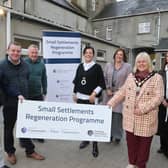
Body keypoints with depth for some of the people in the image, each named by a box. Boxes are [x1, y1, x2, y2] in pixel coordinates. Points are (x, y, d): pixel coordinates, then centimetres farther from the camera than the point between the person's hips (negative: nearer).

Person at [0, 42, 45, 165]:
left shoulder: (25, 65, 4)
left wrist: (23, 95, 12)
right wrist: (16, 94, -19)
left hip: (24, 101, 4)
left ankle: (30, 151, 27)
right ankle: (10, 152, 31)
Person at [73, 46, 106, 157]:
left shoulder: (97, 67, -2)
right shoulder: (80, 66, 10)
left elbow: (101, 83, -4)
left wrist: (94, 93, -13)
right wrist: (75, 93, 12)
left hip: (91, 98, -4)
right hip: (80, 97, 5)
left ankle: (95, 145, 7)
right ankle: (85, 139, 29)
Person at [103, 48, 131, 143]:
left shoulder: (128, 66, 1)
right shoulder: (108, 65, 10)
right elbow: (104, 78, 9)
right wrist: (107, 89, -3)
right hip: (109, 94, 3)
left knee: (118, 115, -1)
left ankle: (117, 136, 16)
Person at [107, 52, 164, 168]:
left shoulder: (157, 78, -6)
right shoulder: (131, 76, 8)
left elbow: (158, 97, -13)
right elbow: (122, 92, 11)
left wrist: (143, 109, -21)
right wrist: (111, 103, 4)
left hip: (146, 118, -3)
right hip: (130, 117, 4)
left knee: (144, 143, 9)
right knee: (131, 140, 13)